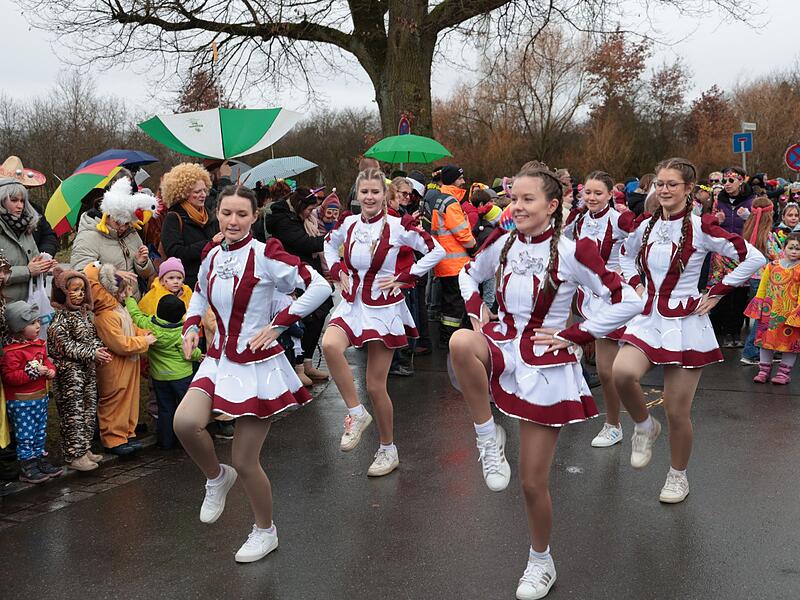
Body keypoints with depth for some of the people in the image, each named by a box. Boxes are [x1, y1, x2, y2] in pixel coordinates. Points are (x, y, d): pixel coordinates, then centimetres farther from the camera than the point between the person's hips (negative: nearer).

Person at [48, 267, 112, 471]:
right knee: (73, 413, -3)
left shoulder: (85, 312, 11)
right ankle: (74, 455, 4)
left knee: (89, 410, 12)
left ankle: (85, 449, 22)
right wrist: (92, 354, -19)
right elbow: (65, 345, -17)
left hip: (88, 369, 8)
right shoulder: (60, 317, -13)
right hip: (69, 372, -8)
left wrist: (100, 349, -5)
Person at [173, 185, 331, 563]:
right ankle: (217, 477, 11)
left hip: (257, 364, -5)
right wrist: (191, 324, 6)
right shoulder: (211, 256, 4)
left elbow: (319, 286, -19)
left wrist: (278, 324, -17)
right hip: (219, 359, 5)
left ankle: (265, 531, 29)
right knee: (185, 422, -23)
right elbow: (200, 294, 24)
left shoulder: (265, 255, -14)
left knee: (245, 462, 1)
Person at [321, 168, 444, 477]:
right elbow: (329, 244, 22)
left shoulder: (397, 227, -11)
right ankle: (356, 413, -12)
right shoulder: (349, 224, 1)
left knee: (375, 386, 2)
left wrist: (403, 277, -9)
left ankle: (388, 450, 24)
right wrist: (338, 271, 6)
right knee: (329, 345, -31)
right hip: (353, 303, 3)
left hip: (384, 307, -3)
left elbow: (436, 251, -6)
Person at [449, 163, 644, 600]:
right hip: (503, 347, 4)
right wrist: (476, 310, 2)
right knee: (461, 343, -35)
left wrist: (574, 335, -13)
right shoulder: (502, 244, 0)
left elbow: (628, 302, -12)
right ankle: (488, 437, -14)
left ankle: (540, 563, 30)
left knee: (533, 482, 3)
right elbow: (468, 274, 21)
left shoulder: (571, 252, -13)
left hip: (545, 366, -3)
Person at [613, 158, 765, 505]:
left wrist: (716, 294, -8)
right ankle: (644, 427, 3)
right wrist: (636, 284, 10)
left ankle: (678, 475, 28)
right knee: (621, 372, -28)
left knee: (677, 411, 2)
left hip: (685, 323, -3)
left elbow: (753, 258, -11)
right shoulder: (645, 226, 5)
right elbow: (626, 255, 26)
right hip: (648, 319, 4)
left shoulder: (700, 228, -10)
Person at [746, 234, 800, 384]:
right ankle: (764, 370, 19)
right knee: (766, 339, 8)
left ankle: (784, 372, 18)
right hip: (770, 311, 3)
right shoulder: (772, 266, 3)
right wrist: (758, 306, 5)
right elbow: (762, 287, 9)